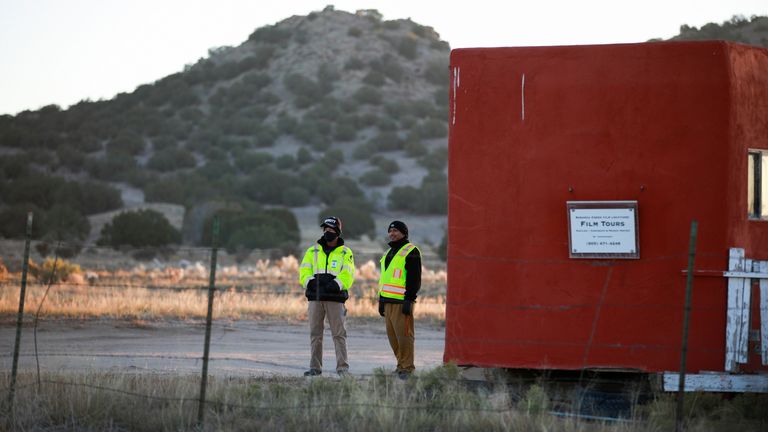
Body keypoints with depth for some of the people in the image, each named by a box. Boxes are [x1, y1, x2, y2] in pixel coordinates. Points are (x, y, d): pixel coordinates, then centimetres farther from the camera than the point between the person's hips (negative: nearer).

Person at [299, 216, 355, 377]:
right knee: (315, 333, 5)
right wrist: (310, 281, -14)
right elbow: (304, 271, 6)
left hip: (334, 298, -3)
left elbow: (347, 276, -4)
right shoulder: (313, 251, 14)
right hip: (315, 297, 3)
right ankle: (315, 367, 10)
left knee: (338, 333, -5)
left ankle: (342, 367, -4)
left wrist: (336, 284, -21)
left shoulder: (345, 253, 6)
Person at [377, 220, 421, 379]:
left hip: (402, 301, -9)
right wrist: (381, 299, 23)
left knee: (403, 334, -10)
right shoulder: (390, 252, 23)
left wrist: (409, 300, -18)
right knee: (392, 336, 8)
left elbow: (415, 278, -12)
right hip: (388, 301, 9)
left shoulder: (411, 251, -5)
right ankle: (401, 365, 15)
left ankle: (407, 368, -8)